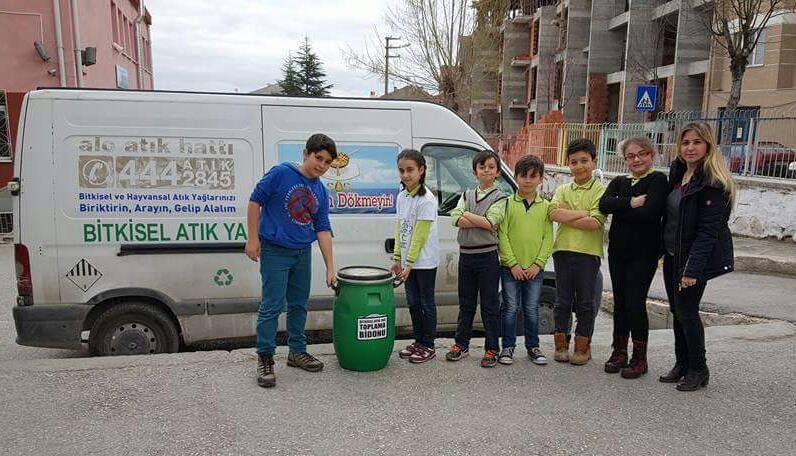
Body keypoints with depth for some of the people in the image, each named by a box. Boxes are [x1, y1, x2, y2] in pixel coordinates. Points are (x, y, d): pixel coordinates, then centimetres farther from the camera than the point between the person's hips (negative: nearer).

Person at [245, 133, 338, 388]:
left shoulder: (321, 192, 5)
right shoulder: (281, 174, -11)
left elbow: (322, 229, 4)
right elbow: (255, 201, -8)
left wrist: (330, 267, 0)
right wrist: (253, 238, -12)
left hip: (303, 254, 6)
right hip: (275, 252, -6)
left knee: (298, 305, 14)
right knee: (272, 306, -5)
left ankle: (297, 352, 27)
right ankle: (265, 359, 7)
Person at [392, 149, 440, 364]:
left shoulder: (426, 199, -17)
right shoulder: (401, 197, 6)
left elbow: (420, 235, -19)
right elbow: (400, 229, 10)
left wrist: (409, 263, -18)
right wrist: (398, 258, 7)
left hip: (424, 261, -7)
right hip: (407, 260, 7)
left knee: (426, 303, 4)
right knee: (413, 302, 15)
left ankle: (428, 346, 16)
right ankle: (418, 341, 28)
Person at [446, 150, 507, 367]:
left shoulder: (500, 198, -1)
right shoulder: (467, 195, 11)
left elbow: (491, 223, -17)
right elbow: (455, 219, -6)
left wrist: (467, 215, -9)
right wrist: (482, 221, -15)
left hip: (488, 255, -4)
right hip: (466, 254, 4)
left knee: (490, 305, 3)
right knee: (466, 303, 13)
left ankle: (492, 349, 13)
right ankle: (461, 344, 23)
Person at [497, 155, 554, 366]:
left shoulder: (545, 206, 5)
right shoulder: (508, 203, -1)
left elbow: (548, 238, 4)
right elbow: (502, 235, -5)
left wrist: (538, 264, -7)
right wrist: (513, 263, -11)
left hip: (535, 269, 2)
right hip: (510, 267, -2)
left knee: (532, 310, 10)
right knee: (510, 308, 5)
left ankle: (533, 347, 24)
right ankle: (508, 347, 17)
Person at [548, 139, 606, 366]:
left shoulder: (601, 190, -1)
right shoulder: (563, 190, 11)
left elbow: (594, 223, -15)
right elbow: (554, 213, -8)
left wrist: (566, 216, -9)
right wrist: (583, 213, -13)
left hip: (588, 252, -3)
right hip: (563, 250, 3)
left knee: (585, 302, 6)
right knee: (563, 300, 9)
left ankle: (582, 347, 17)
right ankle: (561, 344, 19)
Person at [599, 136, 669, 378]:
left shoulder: (658, 180, -5)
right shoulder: (619, 182, 11)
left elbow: (650, 211, -21)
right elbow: (603, 204, -7)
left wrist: (618, 211, -10)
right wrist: (630, 203, -20)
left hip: (643, 252, -5)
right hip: (618, 250, 5)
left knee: (635, 303, -4)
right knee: (620, 302, 11)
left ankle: (639, 358, 10)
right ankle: (619, 352, 22)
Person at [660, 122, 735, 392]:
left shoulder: (713, 183, -16)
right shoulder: (678, 173, 9)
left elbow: (708, 231, -20)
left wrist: (692, 270, -24)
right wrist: (666, 254, 10)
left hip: (695, 257, -8)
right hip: (672, 255, 8)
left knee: (686, 311, -2)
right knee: (677, 311, 13)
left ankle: (698, 370, 15)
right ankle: (682, 365, 26)